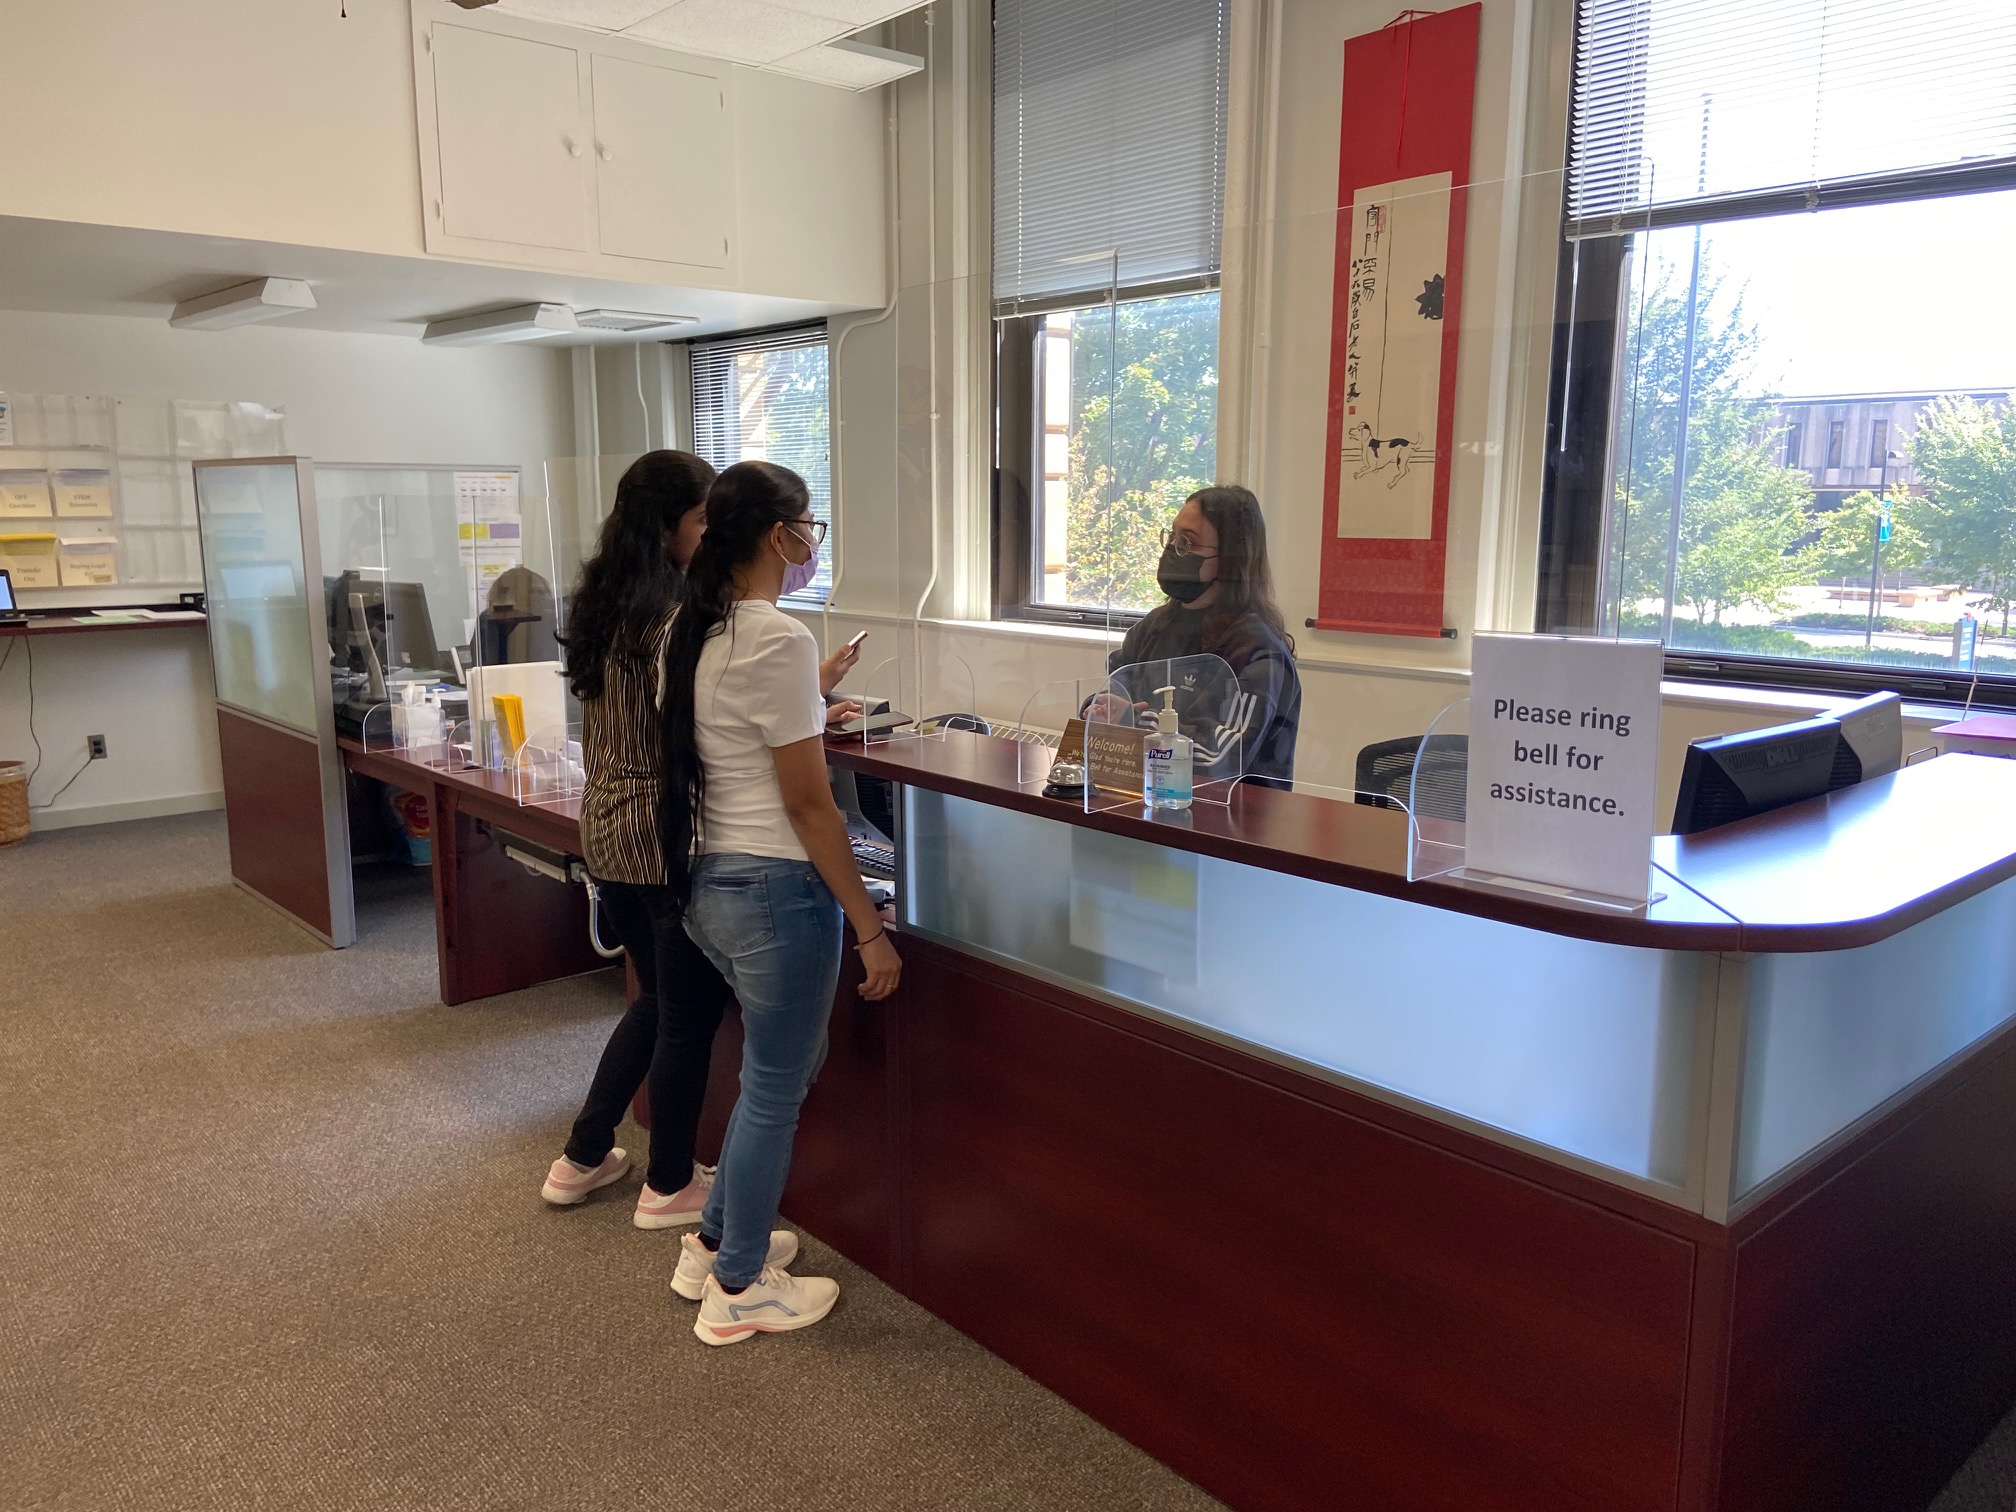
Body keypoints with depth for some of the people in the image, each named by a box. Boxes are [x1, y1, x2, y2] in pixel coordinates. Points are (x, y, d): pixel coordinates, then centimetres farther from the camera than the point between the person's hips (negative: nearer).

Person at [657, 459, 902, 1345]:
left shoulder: (697, 631, 7)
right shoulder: (778, 640, -19)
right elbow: (808, 807, -18)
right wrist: (871, 930, -14)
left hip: (708, 880, 9)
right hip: (776, 889, -9)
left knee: (784, 1065, 25)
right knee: (774, 1089, 8)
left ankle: (714, 1244, 38)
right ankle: (737, 1292, 26)